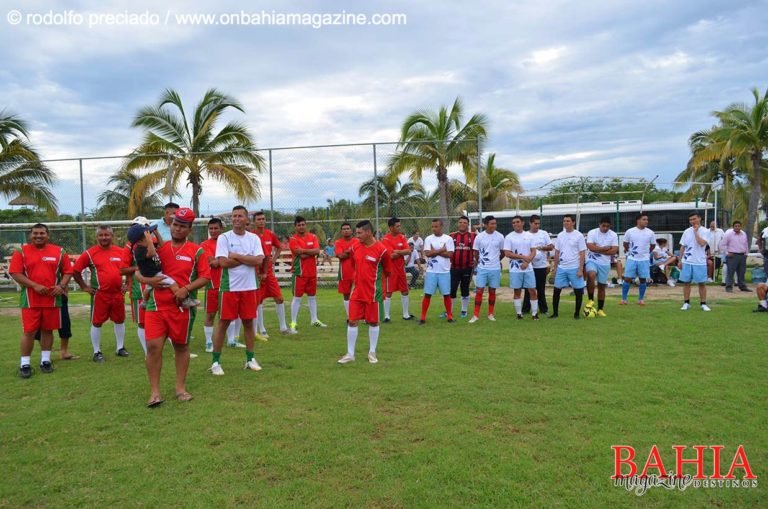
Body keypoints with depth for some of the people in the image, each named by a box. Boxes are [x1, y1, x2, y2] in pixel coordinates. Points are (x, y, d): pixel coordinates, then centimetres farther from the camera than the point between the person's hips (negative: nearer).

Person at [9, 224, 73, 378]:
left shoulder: (59, 251, 6)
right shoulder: (21, 251, 1)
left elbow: (67, 271, 8)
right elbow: (15, 273, -6)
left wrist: (61, 286, -10)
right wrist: (35, 285, -17)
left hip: (52, 298, 2)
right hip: (30, 299, -2)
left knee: (48, 330, 9)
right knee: (28, 331, -1)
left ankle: (45, 360, 20)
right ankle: (25, 363, 7)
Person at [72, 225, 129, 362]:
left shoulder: (121, 252, 4)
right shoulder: (90, 253, -6)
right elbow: (76, 270, -1)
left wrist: (126, 284, 8)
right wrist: (84, 287, -3)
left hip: (118, 293, 4)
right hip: (99, 294, -3)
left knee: (120, 320, 13)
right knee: (96, 323, 2)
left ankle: (120, 348, 26)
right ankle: (97, 352, 12)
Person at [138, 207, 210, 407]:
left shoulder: (196, 251, 1)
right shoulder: (158, 248, 8)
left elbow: (205, 276, -5)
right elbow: (138, 271, 9)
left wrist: (186, 289, -18)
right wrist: (147, 280, -12)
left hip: (182, 306, -1)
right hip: (156, 305, 2)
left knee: (181, 346, 10)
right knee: (153, 346, -5)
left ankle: (181, 388, 23)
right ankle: (154, 392, 5)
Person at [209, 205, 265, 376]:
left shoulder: (254, 238, 4)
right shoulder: (223, 238, -4)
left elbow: (259, 261, -8)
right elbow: (223, 262, -15)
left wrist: (236, 256, -11)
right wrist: (248, 258, -9)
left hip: (249, 287, 3)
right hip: (229, 287, -3)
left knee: (248, 322, 10)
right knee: (223, 322, 2)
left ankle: (250, 359, 22)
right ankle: (215, 362, 11)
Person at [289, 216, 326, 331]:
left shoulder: (313, 237, 7)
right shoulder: (293, 239, -8)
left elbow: (317, 251, -8)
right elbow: (300, 254, -21)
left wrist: (304, 251, -13)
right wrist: (311, 252, -11)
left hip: (312, 272, 5)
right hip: (300, 272, -5)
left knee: (312, 296, 15)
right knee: (297, 297, -3)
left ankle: (314, 320, 26)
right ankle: (293, 323, 2)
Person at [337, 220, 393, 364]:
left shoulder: (382, 249, -13)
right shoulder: (355, 247, 1)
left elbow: (388, 272, -2)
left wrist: (374, 280, 6)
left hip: (373, 293, -4)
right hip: (357, 292, 4)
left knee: (373, 322, 8)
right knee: (352, 321, 2)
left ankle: (372, 352, 23)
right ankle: (350, 354, 12)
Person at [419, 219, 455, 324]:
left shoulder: (448, 239, 0)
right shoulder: (428, 239, 2)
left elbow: (450, 254, -9)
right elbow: (427, 253, -10)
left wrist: (435, 251, -10)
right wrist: (442, 250, -8)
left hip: (444, 271, 0)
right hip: (431, 271, 0)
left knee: (446, 294, 7)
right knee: (427, 294, 1)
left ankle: (449, 316, 20)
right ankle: (423, 317, 8)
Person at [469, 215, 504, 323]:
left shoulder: (500, 237, -2)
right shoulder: (479, 237, -5)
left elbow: (503, 252, 11)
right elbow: (475, 252, 8)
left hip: (495, 269, 1)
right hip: (482, 268, -1)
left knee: (492, 291, 9)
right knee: (479, 291, -2)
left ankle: (490, 314, 20)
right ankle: (476, 315, 3)